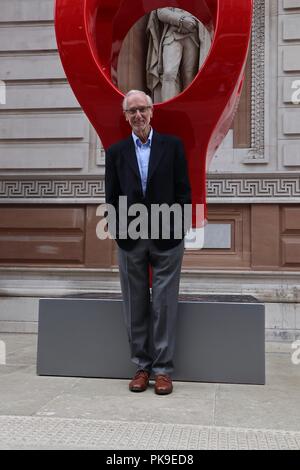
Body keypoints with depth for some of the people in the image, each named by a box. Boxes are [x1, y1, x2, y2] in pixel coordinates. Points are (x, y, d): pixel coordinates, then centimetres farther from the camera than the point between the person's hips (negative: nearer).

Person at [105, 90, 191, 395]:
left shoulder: (172, 146, 3)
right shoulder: (115, 152, 7)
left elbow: (183, 190, 2)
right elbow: (111, 197, 8)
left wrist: (177, 228, -4)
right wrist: (119, 232, -1)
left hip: (167, 239, -1)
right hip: (130, 241, 2)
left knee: (164, 304, 2)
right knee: (135, 306, 8)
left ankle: (163, 369, 13)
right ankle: (141, 366, 20)